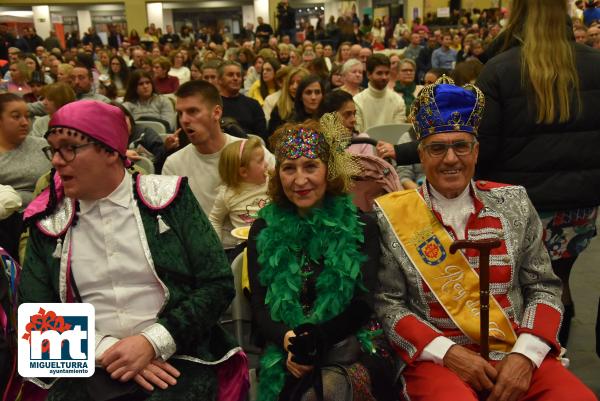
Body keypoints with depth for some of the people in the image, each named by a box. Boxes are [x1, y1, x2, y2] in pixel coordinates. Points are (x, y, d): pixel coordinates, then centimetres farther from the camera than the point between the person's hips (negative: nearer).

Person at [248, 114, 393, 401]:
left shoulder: (360, 227, 4)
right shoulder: (264, 230, 10)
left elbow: (363, 306, -1)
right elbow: (259, 306, 5)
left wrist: (315, 340, -19)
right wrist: (288, 338, -17)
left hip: (348, 347, -1)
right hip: (286, 354, 1)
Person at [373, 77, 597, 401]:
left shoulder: (513, 203, 5)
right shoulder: (392, 215, -2)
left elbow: (543, 288, 7)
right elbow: (386, 303, -2)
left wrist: (525, 354, -9)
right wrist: (447, 352, -13)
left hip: (516, 355, 3)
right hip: (436, 358, -2)